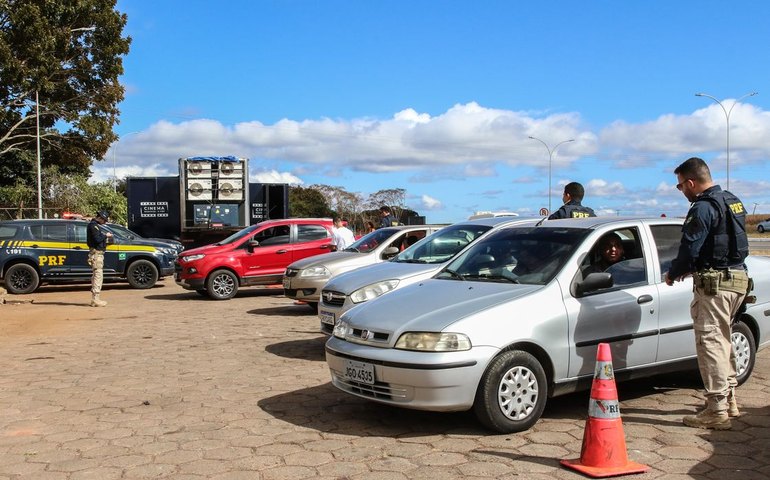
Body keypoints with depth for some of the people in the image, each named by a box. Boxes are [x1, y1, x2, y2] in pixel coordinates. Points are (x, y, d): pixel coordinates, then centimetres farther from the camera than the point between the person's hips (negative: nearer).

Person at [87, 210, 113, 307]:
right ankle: (95, 300, -12)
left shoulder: (95, 225, 19)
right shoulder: (93, 225, -12)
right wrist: (105, 235, -8)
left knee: (96, 276, 13)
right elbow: (97, 239, -21)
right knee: (98, 275, -11)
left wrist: (105, 236, 7)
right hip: (96, 253, -11)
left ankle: (95, 299, 18)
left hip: (98, 253, 11)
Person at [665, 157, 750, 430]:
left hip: (714, 282, -10)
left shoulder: (703, 208, -16)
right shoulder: (733, 202, 15)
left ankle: (717, 411, -5)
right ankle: (729, 399, 29)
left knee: (710, 342, -6)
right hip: (737, 277, 10)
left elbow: (690, 249, -18)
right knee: (721, 340, 20)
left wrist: (673, 274, 0)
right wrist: (688, 269, 19)